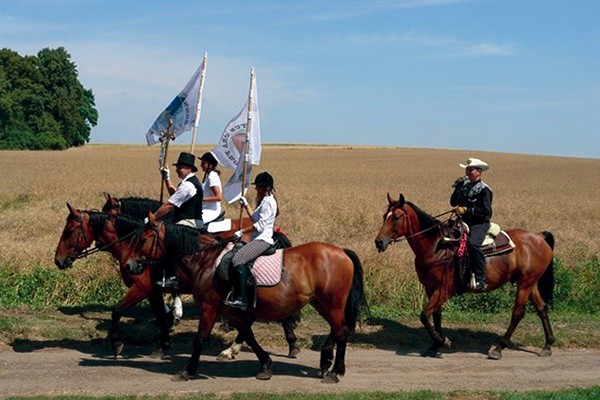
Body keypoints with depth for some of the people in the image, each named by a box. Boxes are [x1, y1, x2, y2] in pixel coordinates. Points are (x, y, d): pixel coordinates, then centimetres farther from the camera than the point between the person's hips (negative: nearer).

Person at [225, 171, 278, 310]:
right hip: (258, 239, 11)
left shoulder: (268, 202, -11)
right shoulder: (265, 201, 21)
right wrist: (246, 205, 27)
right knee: (233, 259, 6)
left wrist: (242, 231, -12)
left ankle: (242, 299, -31)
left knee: (239, 260, -27)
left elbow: (260, 225, -17)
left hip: (263, 240, -11)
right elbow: (255, 218, 31)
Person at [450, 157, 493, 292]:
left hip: (479, 224, -8)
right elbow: (453, 203, 12)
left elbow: (485, 210, -15)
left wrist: (466, 210, -19)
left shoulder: (484, 189, -7)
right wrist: (457, 188, 0)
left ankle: (480, 280, -33)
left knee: (472, 243, -35)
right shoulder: (465, 186, 15)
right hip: (464, 222, 8)